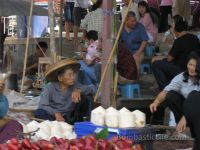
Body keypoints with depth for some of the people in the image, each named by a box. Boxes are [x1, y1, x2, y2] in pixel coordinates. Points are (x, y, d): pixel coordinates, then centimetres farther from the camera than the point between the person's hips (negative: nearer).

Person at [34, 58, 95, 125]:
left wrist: (79, 91, -28)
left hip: (70, 118, 2)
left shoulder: (75, 86, -2)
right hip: (54, 117, -2)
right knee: (39, 112, -32)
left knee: (87, 97, -12)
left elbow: (91, 89, -8)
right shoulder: (50, 88, -11)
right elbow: (42, 106, -20)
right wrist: (56, 113, -37)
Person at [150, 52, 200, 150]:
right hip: (186, 108, 3)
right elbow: (166, 91, -18)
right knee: (171, 95, -20)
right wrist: (156, 102, -38)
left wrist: (185, 117, -37)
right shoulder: (182, 77, -5)